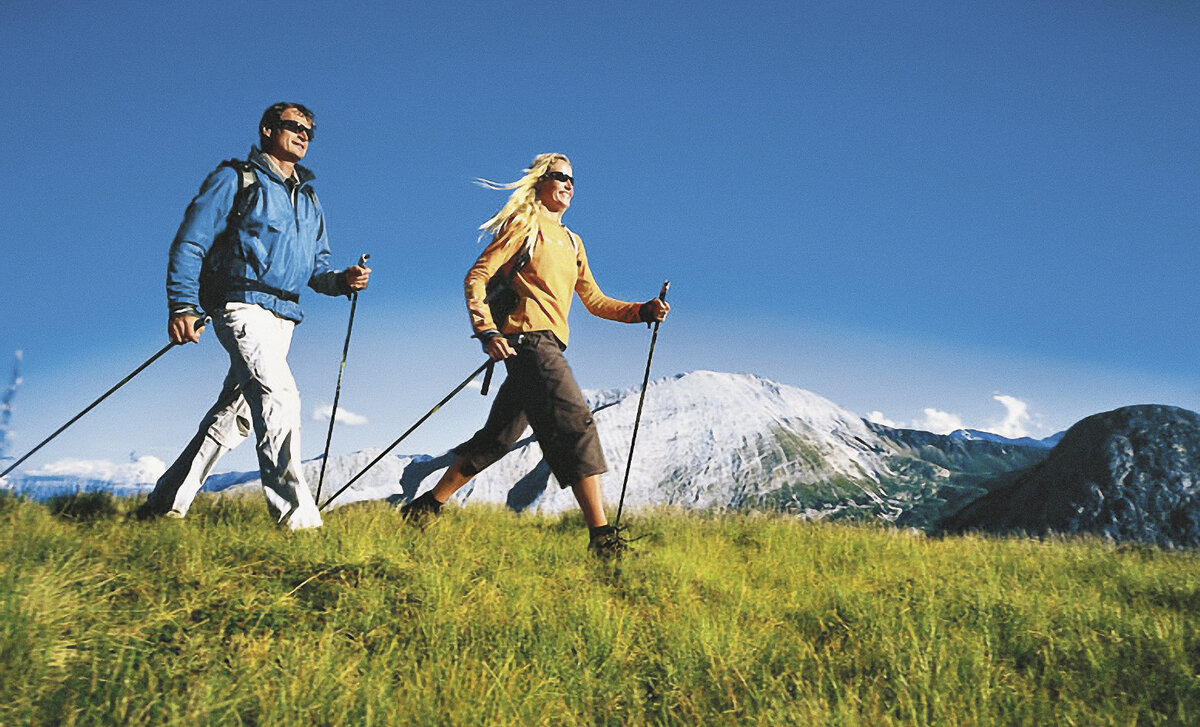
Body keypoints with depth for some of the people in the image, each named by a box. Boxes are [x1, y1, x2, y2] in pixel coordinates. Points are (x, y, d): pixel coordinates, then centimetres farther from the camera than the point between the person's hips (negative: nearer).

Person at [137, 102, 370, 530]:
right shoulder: (235, 180, 4)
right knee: (279, 395, -24)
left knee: (234, 415, 8)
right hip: (243, 305, -7)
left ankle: (166, 504, 20)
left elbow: (316, 269, 22)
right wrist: (183, 305, -14)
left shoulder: (309, 201, 23)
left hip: (282, 318, 7)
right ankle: (295, 516, -27)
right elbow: (190, 243, -2)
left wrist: (343, 280, -1)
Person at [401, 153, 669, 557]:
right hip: (528, 338, -9)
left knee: (499, 436, 11)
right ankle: (601, 537, -18)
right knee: (576, 424, -17)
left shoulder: (572, 241, 25)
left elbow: (595, 301, 23)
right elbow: (477, 276, -5)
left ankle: (426, 507, 21)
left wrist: (643, 311, 8)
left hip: (548, 345, 9)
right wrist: (487, 330, -18)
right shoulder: (525, 224, 2)